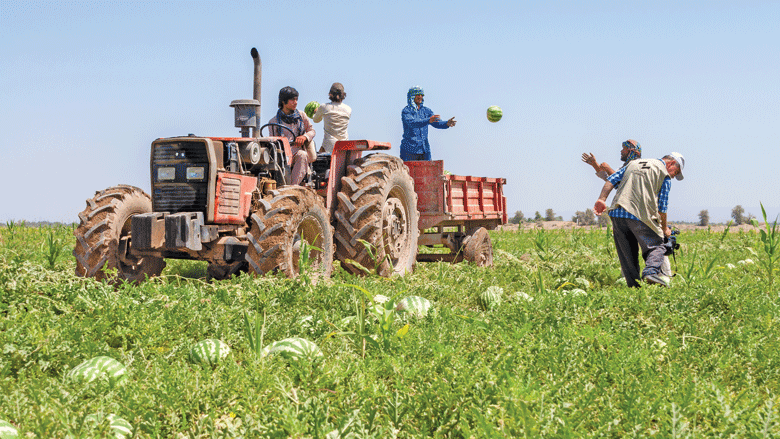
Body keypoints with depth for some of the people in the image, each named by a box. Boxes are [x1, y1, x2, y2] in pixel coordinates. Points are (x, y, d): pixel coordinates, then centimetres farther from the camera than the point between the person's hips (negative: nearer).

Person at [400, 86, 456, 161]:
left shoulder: (426, 111, 9)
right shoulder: (406, 111, -8)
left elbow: (437, 123, -1)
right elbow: (412, 123, -26)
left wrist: (447, 124, -23)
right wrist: (428, 121, -41)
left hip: (424, 150, 5)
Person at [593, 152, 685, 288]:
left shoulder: (633, 163, 26)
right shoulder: (664, 174, 9)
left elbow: (611, 180, 14)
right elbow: (662, 206, 7)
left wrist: (602, 199, 5)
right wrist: (664, 228, 19)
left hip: (617, 213, 5)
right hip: (639, 215, -5)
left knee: (627, 253, 12)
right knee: (656, 246, 5)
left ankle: (633, 285, 10)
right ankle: (651, 271, -21)